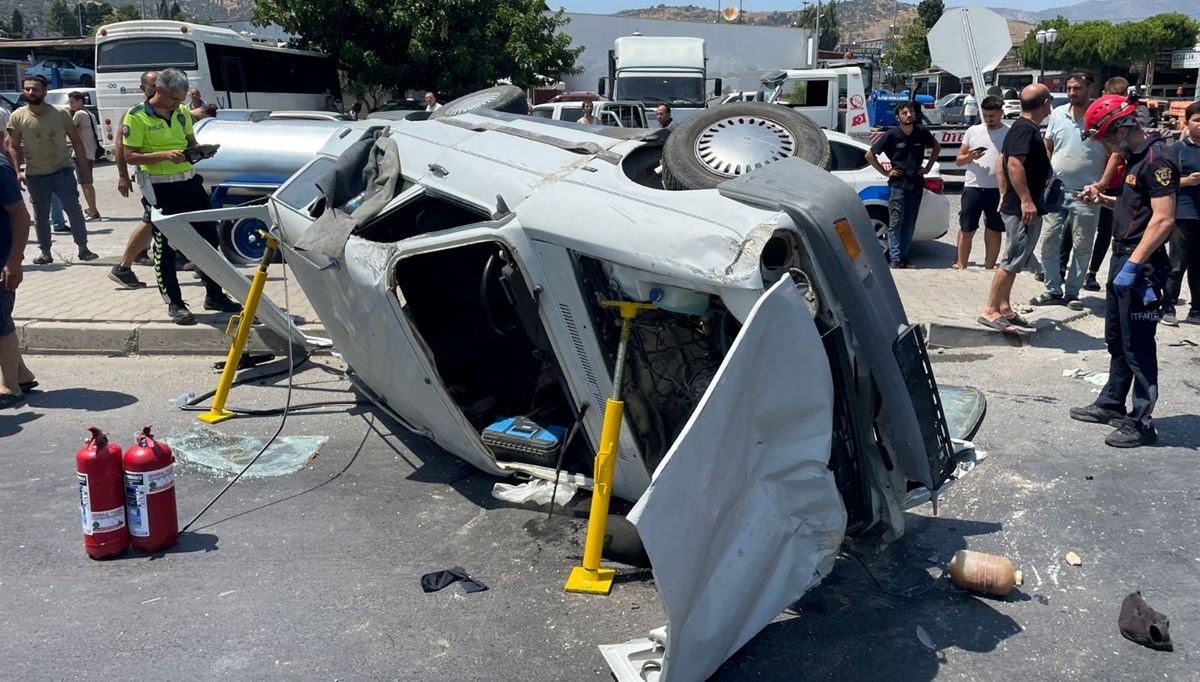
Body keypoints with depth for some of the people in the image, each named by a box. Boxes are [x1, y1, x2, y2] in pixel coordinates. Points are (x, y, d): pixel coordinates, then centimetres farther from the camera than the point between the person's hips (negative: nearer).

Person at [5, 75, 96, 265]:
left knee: (74, 209, -5)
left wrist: (84, 168, -2)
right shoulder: (17, 117, -3)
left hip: (62, 171, -1)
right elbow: (13, 147, 3)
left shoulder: (60, 113, -3)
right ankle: (45, 253, 18)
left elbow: (76, 141, 2)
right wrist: (18, 171, -8)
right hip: (35, 176, 1)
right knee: (41, 216, 9)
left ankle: (83, 249, 1)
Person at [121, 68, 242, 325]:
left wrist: (201, 151, -4)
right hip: (161, 189, -6)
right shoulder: (136, 117, -10)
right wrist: (164, 155, -25)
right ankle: (174, 303, 11)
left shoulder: (182, 112, 7)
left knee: (209, 237, 10)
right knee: (165, 247, 2)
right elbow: (130, 156, -12)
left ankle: (214, 295, 22)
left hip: (190, 182, 6)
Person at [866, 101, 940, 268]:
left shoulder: (922, 133, 0)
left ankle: (903, 256, 13)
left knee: (909, 223, 6)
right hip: (898, 183, -4)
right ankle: (895, 258, -3)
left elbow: (936, 147, 21)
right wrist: (885, 172, -4)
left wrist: (928, 167, 10)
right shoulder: (892, 135, -9)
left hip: (916, 183, 4)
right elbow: (869, 155, -3)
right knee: (895, 222, -5)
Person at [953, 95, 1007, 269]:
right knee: (966, 229, 3)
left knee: (994, 231, 6)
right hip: (973, 187, 1)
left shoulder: (1009, 134, 2)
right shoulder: (973, 131, 6)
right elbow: (958, 160, 9)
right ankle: (961, 265, 12)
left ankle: (989, 267, 14)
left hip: (998, 189, -1)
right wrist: (971, 156, -12)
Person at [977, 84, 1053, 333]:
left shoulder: (1019, 127, 16)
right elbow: (1015, 163, -26)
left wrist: (1005, 194, 22)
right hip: (1023, 208, -10)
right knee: (1011, 261, -8)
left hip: (1014, 205, 10)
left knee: (1013, 260, 14)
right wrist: (1026, 200, -28)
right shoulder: (1027, 129, -15)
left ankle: (1004, 308, 20)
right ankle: (990, 310, -6)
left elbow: (1002, 162, 22)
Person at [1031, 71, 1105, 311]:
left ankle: (1072, 293, 15)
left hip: (1085, 195, -4)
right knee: (1049, 242, 4)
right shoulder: (1058, 114, 6)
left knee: (1081, 247, 5)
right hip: (1056, 191, 4)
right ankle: (1053, 290, 14)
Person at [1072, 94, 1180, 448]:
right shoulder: (1137, 157, 13)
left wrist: (1133, 265, -24)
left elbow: (1163, 219, -23)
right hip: (1123, 258, 10)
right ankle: (1112, 405, 31)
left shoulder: (1157, 158, -17)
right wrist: (1103, 199, 8)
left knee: (1137, 346, -3)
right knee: (1116, 339, 18)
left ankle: (1141, 422, 5)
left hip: (1141, 266, -10)